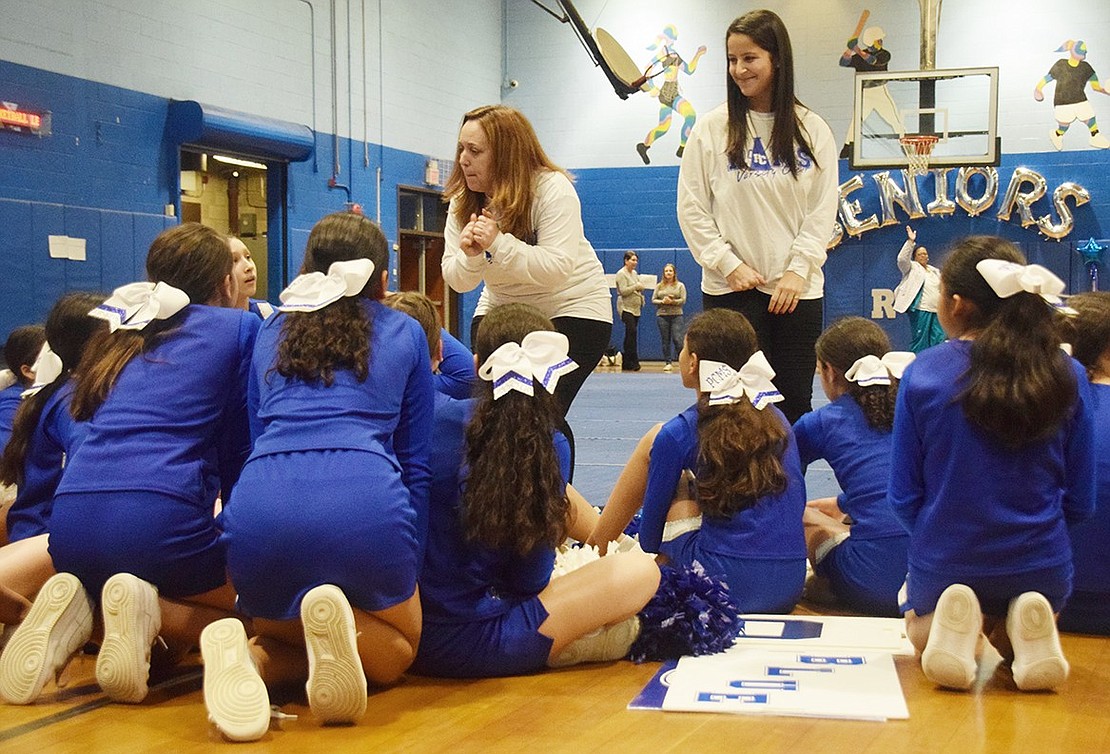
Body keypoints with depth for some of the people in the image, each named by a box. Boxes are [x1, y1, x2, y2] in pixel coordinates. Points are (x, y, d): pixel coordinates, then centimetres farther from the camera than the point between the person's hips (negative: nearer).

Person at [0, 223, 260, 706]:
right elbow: (237, 450, 13)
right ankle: (148, 611, -11)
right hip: (162, 516, -5)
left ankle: (73, 614, -2)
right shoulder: (238, 327, 12)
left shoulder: (125, 333, 25)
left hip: (71, 522, 5)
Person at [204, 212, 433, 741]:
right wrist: (411, 567, 26)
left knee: (280, 636, 28)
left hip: (258, 504, 2)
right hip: (365, 504, -2)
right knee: (397, 650, 22)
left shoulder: (271, 333, 28)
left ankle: (248, 656, -10)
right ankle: (342, 631, -15)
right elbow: (417, 462, 20)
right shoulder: (405, 333, 22)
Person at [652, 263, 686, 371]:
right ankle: (668, 363, 8)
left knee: (677, 339, -10)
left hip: (676, 315, -2)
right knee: (665, 340, 3)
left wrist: (672, 301, -15)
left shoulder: (680, 285, 6)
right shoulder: (659, 286, 11)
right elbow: (653, 300, 6)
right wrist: (662, 302, -11)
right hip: (662, 315, 2)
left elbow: (683, 300, -2)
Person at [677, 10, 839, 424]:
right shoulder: (711, 128, 2)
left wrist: (798, 270, -8)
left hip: (797, 290, 1)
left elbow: (823, 210, 4)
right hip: (730, 289, -1)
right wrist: (729, 265, -8)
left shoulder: (811, 129, 5)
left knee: (795, 404, 4)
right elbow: (692, 209, 2)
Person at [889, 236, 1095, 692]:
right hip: (1042, 572, 2)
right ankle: (1019, 630, -1)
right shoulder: (1067, 377, -7)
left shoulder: (923, 374, -13)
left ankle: (950, 627, -3)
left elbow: (903, 497, -6)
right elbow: (1080, 502, 0)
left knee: (918, 627, 34)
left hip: (943, 566, -2)